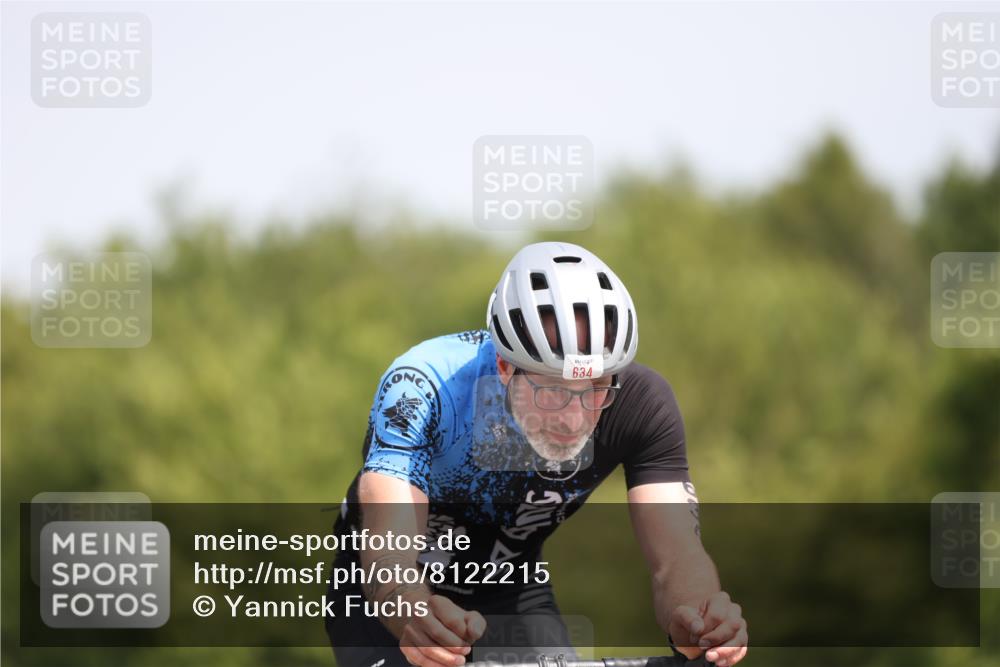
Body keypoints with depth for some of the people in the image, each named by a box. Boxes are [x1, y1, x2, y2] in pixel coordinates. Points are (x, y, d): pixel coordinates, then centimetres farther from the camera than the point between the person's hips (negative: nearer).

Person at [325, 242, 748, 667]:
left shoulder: (639, 402, -24)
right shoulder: (422, 389, -33)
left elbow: (676, 555, -30)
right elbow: (390, 550, -44)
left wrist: (692, 620, -54)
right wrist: (419, 620, -67)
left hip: (511, 595, 3)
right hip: (388, 601, -2)